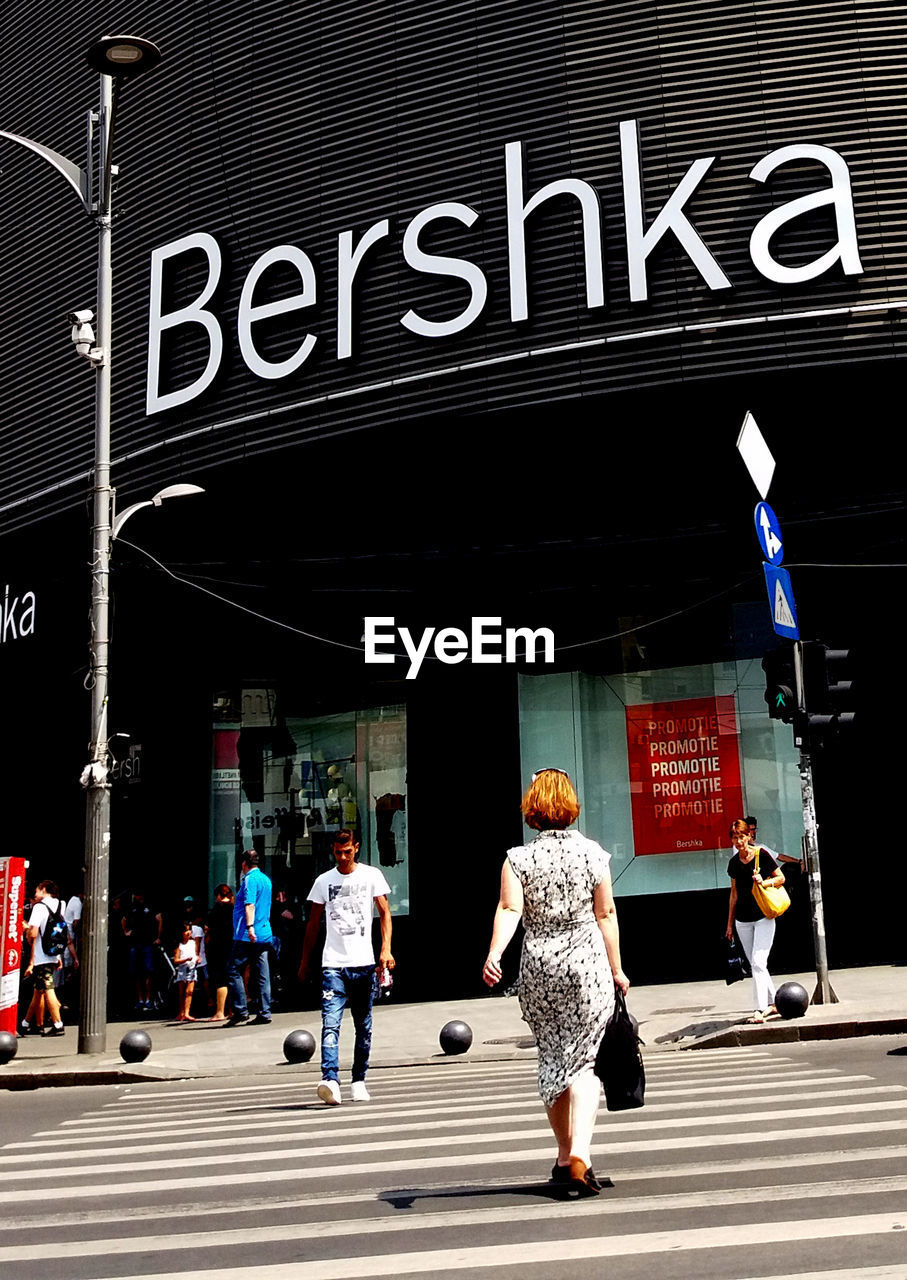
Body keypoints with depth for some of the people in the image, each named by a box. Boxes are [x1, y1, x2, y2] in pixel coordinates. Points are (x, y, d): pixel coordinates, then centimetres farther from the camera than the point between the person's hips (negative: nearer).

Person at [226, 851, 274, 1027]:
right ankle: (264, 1014, 3)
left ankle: (241, 1012, -7)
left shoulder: (250, 879, -8)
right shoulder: (266, 879, 19)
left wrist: (250, 927, -28)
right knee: (262, 974, 5)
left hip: (249, 936, -9)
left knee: (233, 971, -3)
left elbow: (250, 904, -20)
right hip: (264, 934, 9)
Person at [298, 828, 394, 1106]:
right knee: (330, 1023, -15)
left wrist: (386, 949, -13)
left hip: (364, 963, 0)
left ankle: (358, 1081, 20)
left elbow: (384, 913, 1)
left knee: (363, 1027, 8)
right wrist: (304, 961, 14)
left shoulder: (372, 875, 4)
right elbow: (313, 923, 15)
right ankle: (330, 1081, -25)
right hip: (333, 964, 0)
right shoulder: (324, 881, 9)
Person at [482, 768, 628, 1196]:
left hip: (537, 967, 1)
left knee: (552, 1059, 15)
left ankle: (565, 1156, 23)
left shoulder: (517, 858, -1)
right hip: (586, 962, -1)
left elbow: (509, 909, -16)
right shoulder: (592, 853, -1)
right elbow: (605, 915, 2)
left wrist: (494, 953, -26)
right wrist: (616, 969, 9)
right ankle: (578, 1154, -18)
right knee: (582, 1061, -1)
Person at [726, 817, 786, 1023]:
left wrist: (764, 882, -20)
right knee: (755, 965, 10)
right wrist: (730, 923, 17)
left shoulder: (762, 855, -8)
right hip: (743, 920, 5)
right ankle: (772, 1004, 23)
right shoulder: (734, 863, 6)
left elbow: (781, 878, 0)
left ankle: (759, 1010, -17)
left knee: (758, 963, -14)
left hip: (764, 916, -5)